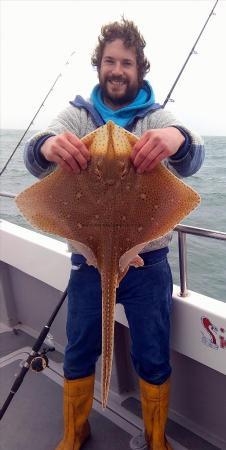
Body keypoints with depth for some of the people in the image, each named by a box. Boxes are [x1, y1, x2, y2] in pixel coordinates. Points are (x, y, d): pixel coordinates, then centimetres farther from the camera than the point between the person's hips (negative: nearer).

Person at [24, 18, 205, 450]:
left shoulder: (158, 118, 2)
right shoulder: (76, 115, 4)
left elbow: (191, 160, -17)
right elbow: (34, 158, -13)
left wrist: (178, 140, -42)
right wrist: (47, 145, -39)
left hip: (147, 261, 0)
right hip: (88, 257, 1)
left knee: (154, 359, 12)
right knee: (79, 353, 15)